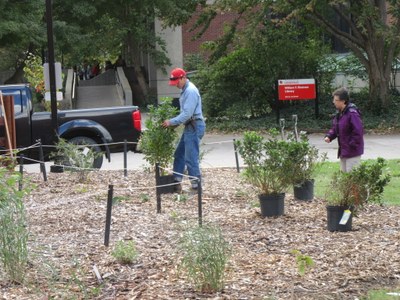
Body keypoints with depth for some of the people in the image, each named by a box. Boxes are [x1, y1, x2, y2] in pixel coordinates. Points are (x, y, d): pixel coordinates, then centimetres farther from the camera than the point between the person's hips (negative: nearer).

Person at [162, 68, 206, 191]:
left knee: (191, 157, -8)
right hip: (189, 126, 11)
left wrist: (172, 122, -18)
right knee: (179, 154, 14)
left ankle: (196, 185, -3)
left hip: (194, 127, -11)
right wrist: (175, 123, 11)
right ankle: (176, 182, 19)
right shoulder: (185, 89, 14)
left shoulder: (190, 91, -18)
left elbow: (187, 113, -23)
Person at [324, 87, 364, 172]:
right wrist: (329, 136, 1)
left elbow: (358, 131, -24)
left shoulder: (352, 114, -21)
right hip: (343, 152, 10)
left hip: (353, 152, -10)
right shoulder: (339, 113, 10)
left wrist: (352, 145, -20)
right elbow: (335, 128, 20)